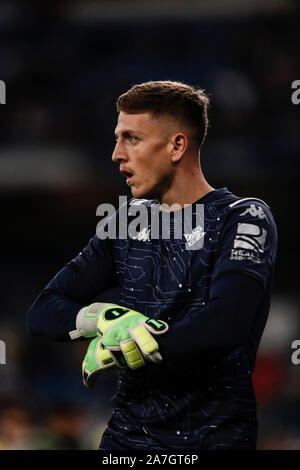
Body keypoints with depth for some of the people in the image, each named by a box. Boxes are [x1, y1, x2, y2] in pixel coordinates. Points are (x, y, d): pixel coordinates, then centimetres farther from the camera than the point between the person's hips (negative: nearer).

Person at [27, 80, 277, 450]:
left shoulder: (244, 219, -6)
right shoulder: (130, 221, 11)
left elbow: (223, 325, -23)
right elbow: (43, 313, 6)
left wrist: (113, 350, -13)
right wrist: (106, 318, -15)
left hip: (213, 436, -5)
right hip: (127, 432, 5)